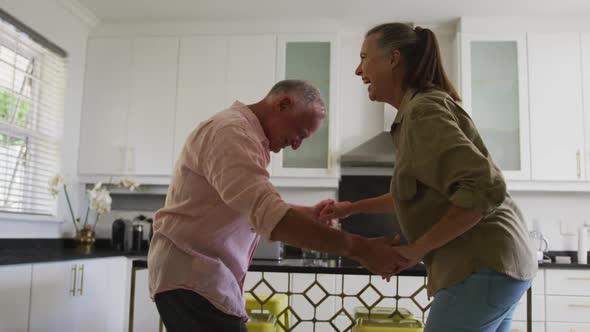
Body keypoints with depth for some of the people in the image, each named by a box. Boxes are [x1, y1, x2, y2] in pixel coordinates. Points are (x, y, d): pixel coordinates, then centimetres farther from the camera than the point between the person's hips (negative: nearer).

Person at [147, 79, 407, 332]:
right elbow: (270, 216, -31)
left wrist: (310, 214, 15)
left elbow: (259, 208, 28)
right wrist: (358, 248, -31)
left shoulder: (245, 133, 17)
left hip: (197, 276, 10)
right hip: (193, 279, -10)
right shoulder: (231, 132, -17)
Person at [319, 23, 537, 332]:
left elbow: (483, 190, -25)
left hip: (481, 264, -10)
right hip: (492, 260, 10)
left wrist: (416, 249, -18)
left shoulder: (423, 111, -16)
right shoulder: (421, 107, 15)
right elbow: (418, 193, 24)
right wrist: (352, 208, 22)